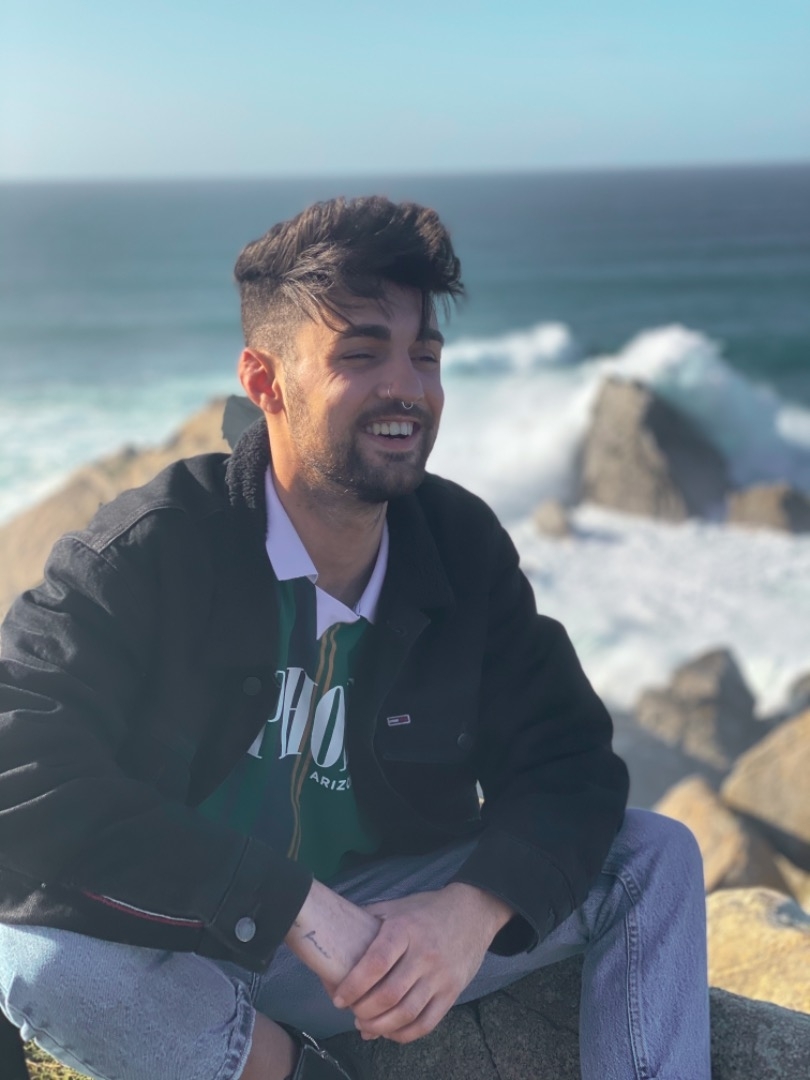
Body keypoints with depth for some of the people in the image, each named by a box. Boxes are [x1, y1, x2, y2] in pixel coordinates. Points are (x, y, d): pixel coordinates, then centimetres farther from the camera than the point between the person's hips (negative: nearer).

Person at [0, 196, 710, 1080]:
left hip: (382, 926, 4)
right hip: (166, 950, -3)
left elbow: (567, 760, -4)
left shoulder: (464, 547, -5)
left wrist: (473, 909, -27)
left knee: (656, 858, -8)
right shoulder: (150, 551, -20)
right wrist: (301, 908, -34)